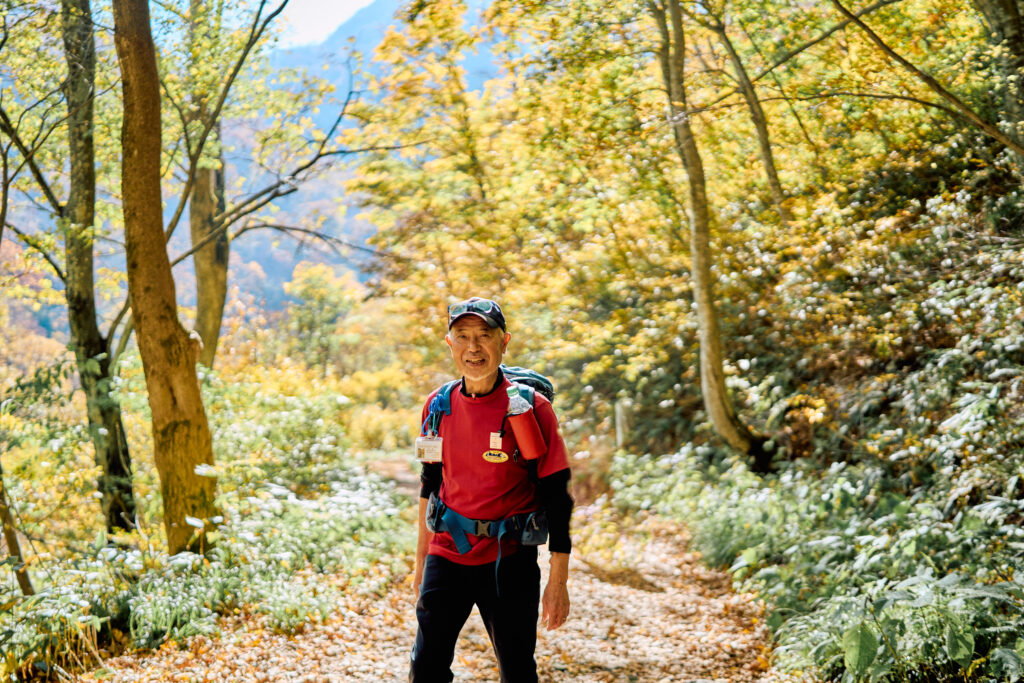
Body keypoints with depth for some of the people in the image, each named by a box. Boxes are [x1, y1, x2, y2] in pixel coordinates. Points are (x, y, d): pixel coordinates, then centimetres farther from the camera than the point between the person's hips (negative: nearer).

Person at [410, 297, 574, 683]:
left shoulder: (531, 408, -10)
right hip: (447, 556, 3)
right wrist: (421, 556, 17)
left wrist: (558, 582, -10)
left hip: (509, 560, -3)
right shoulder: (438, 405, 3)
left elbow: (556, 498, -9)